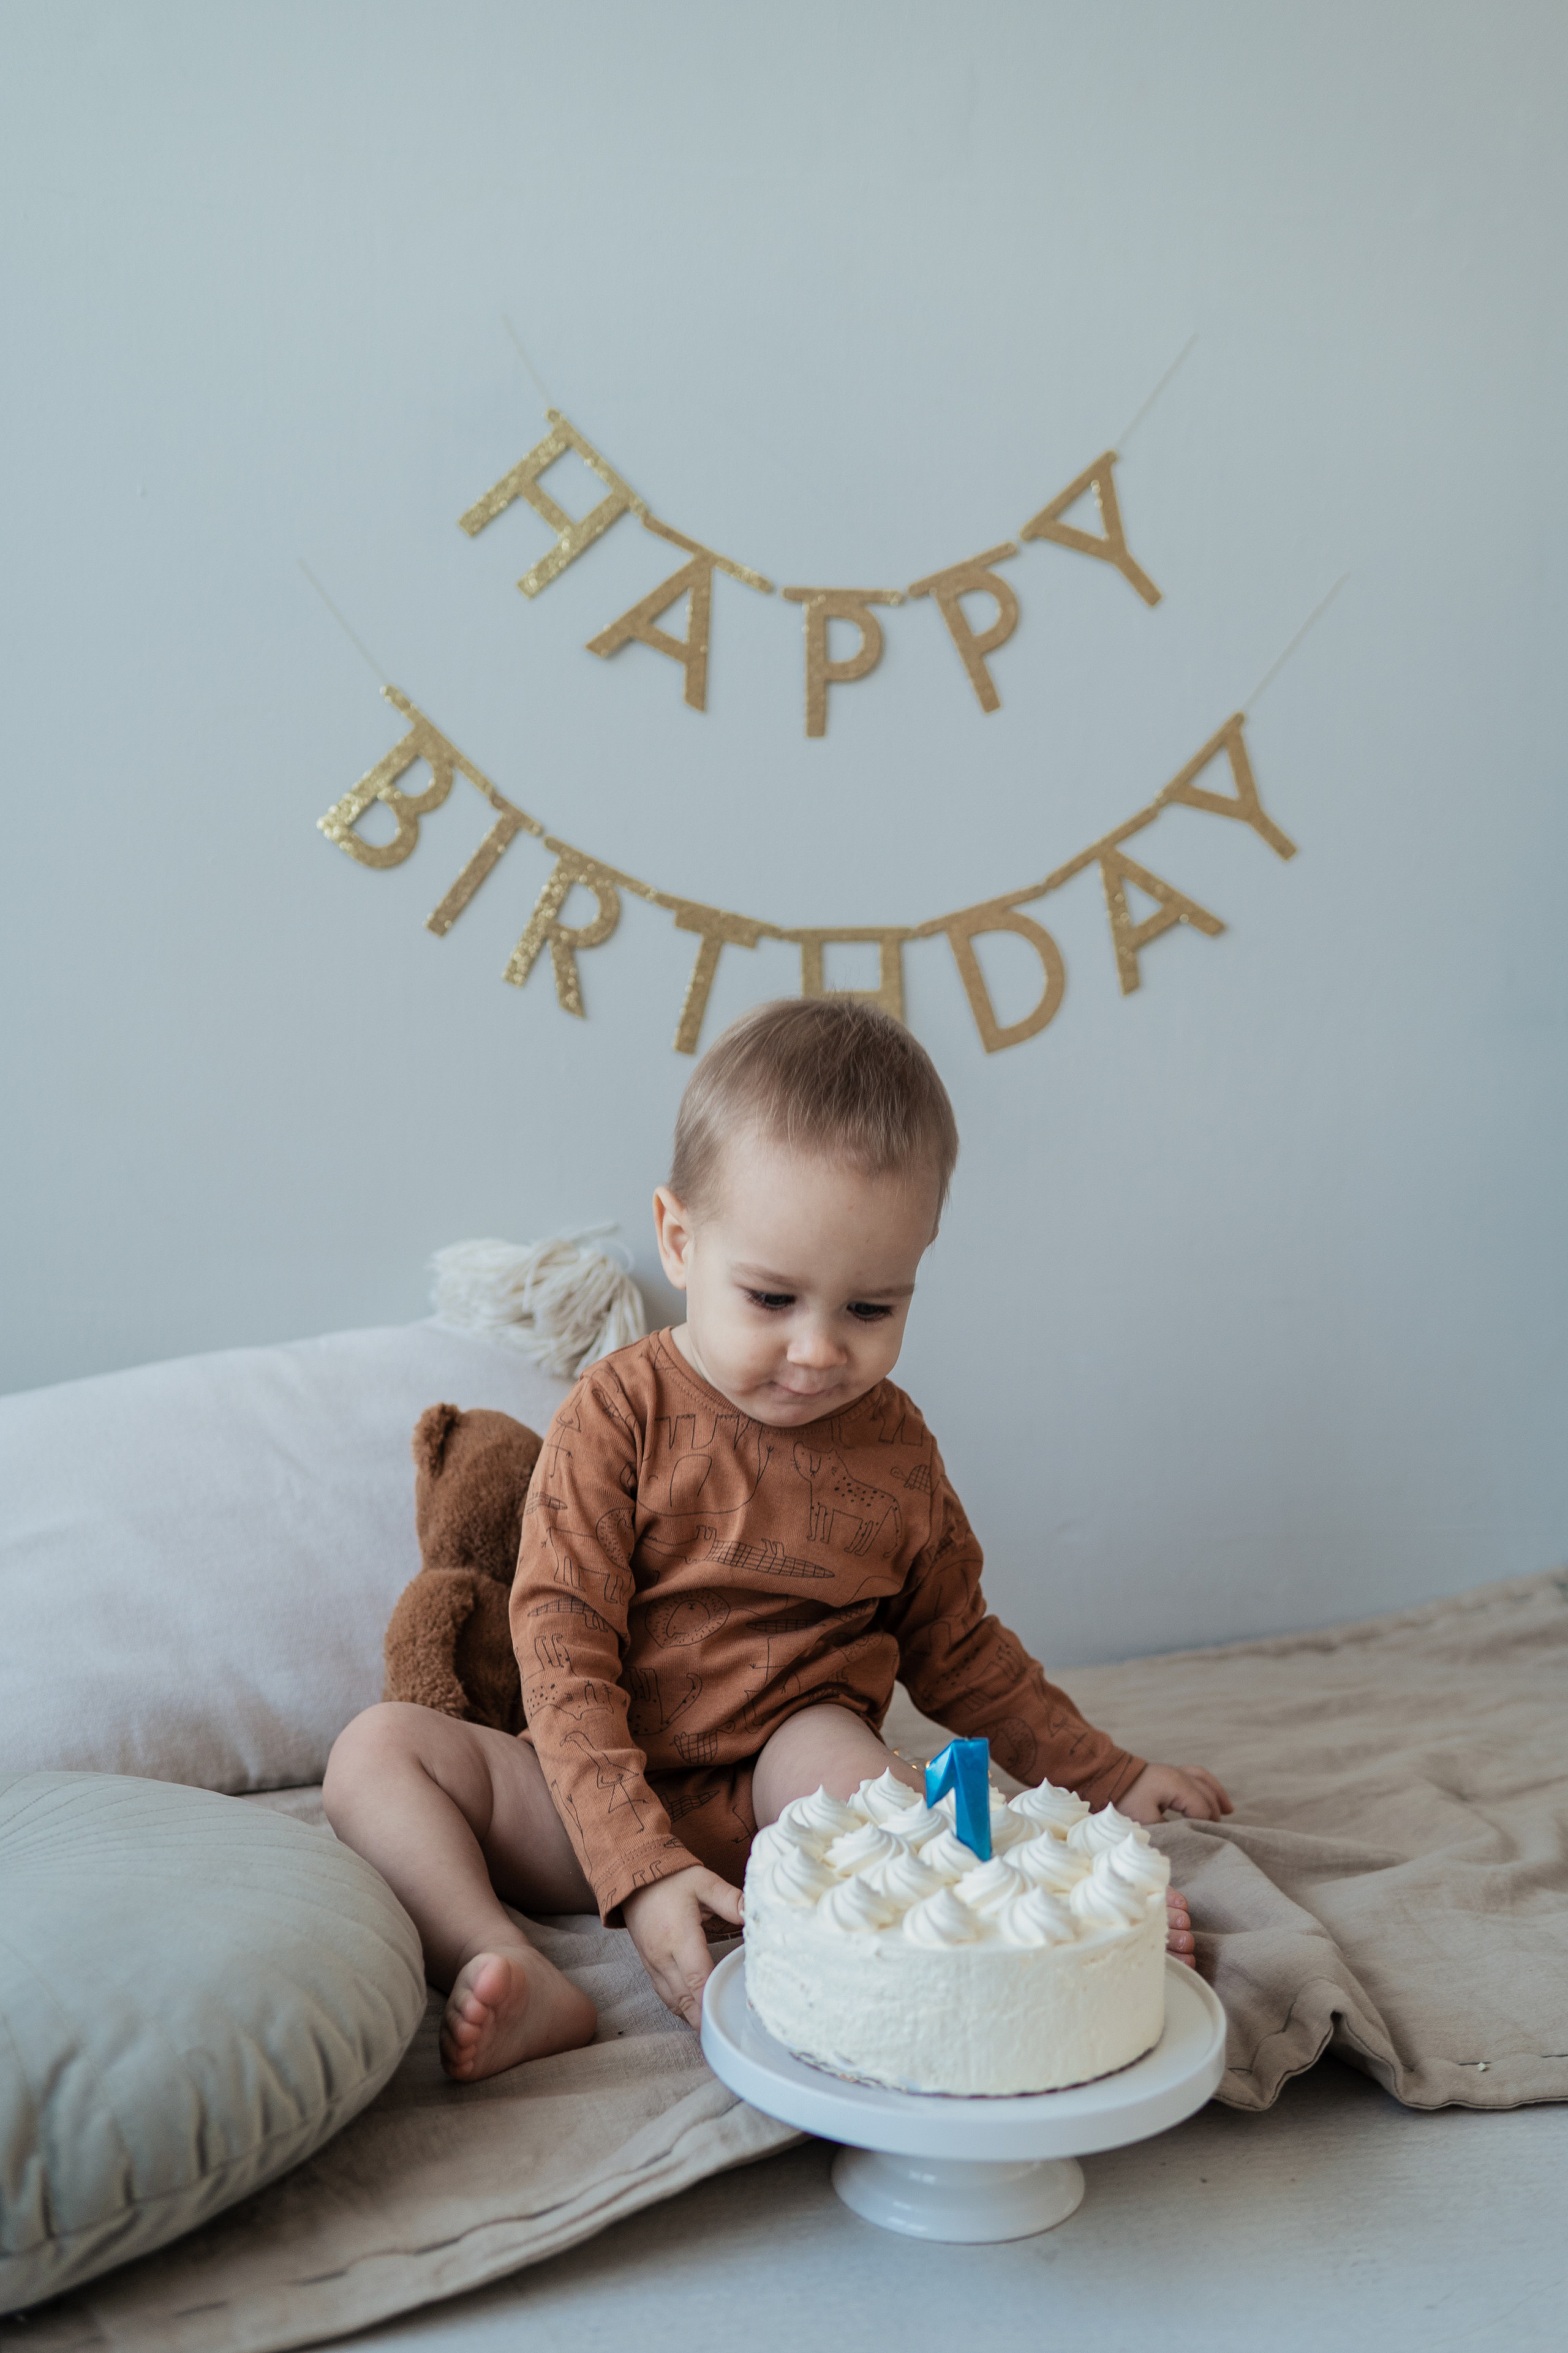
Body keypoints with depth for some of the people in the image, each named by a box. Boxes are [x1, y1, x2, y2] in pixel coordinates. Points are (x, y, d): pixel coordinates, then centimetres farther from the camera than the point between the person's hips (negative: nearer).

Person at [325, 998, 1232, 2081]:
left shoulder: (894, 1449, 2)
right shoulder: (619, 1418, -10)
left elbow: (956, 1648, 17)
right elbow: (564, 1652, -16)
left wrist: (1106, 1778, 13)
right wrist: (641, 1866, -27)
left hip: (785, 1804, 0)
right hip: (607, 1813, 0)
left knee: (827, 1743, -33)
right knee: (380, 1745, -20)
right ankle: (520, 1976, -37)